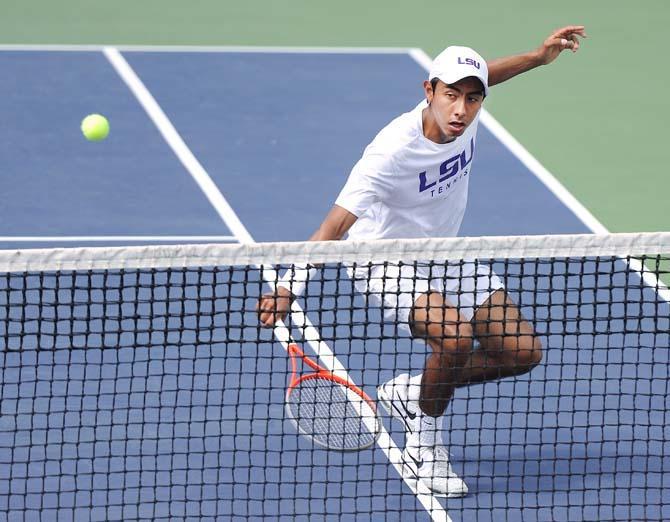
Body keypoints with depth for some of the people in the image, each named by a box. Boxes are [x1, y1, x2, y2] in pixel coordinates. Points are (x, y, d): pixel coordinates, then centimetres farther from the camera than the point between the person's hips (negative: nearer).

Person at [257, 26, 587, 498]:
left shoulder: (465, 113, -15)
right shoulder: (393, 152, -35)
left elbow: (482, 78, 12)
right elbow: (336, 225, -39)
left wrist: (539, 57, 11)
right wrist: (289, 288, -48)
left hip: (444, 256, 8)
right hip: (385, 261, -7)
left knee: (523, 351, -2)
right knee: (456, 336, -33)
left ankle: (410, 392, 18)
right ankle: (424, 445, -7)